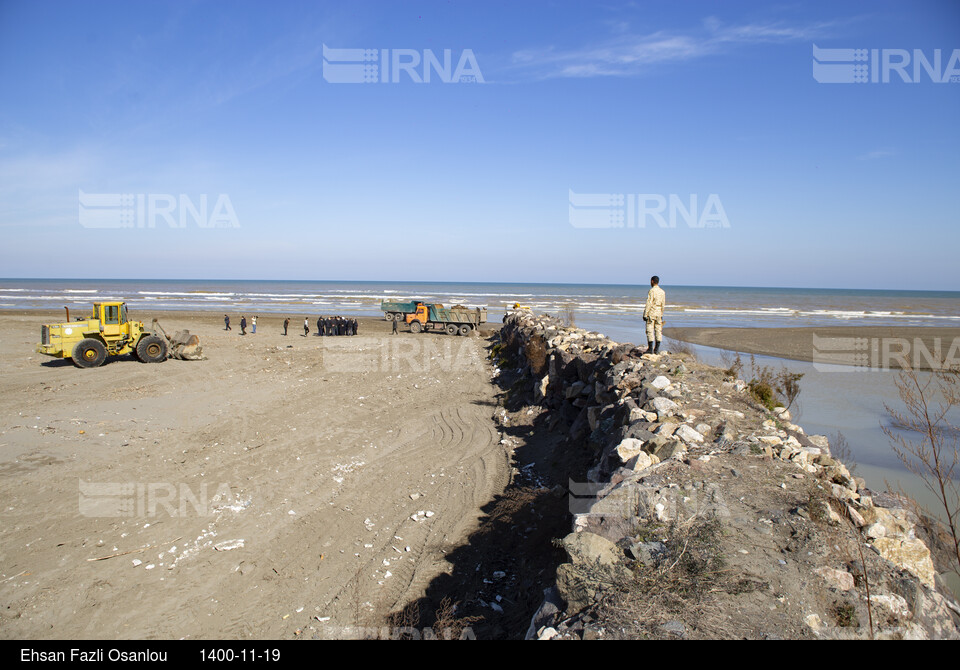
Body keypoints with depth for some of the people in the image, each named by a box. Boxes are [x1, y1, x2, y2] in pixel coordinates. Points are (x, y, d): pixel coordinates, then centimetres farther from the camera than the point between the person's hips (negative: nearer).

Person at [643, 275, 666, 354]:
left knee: (650, 331, -2)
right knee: (658, 331, 6)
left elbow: (649, 304, -14)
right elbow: (663, 304, 12)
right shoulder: (662, 292, 8)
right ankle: (657, 349, 7)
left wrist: (645, 315, -11)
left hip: (651, 313, -6)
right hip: (659, 313, 6)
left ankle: (650, 349, -5)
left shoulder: (651, 291, -11)